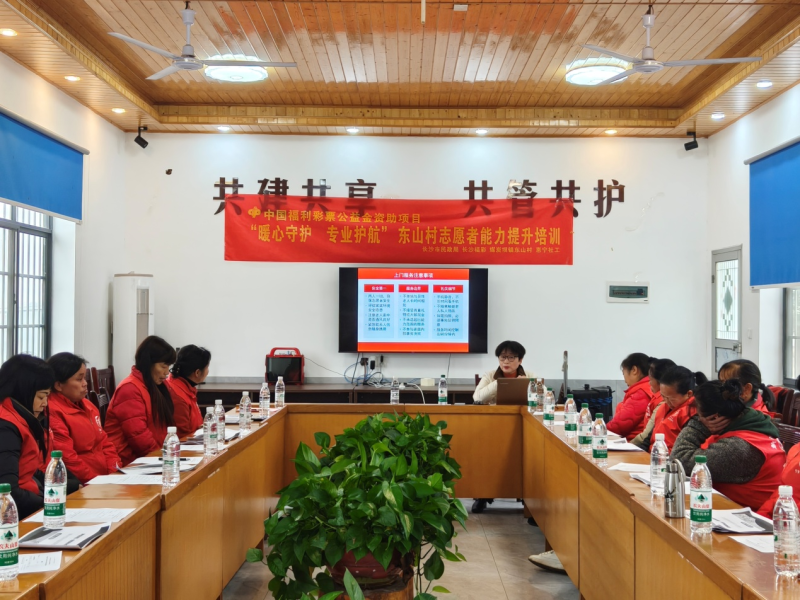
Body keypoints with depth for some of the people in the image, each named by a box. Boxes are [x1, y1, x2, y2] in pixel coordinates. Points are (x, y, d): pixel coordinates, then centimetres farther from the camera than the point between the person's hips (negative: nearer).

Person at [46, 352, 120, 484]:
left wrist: (115, 474, 4)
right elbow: (66, 459, -18)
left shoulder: (87, 406, 17)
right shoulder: (52, 412, -12)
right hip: (81, 486, -8)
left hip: (105, 479, 8)